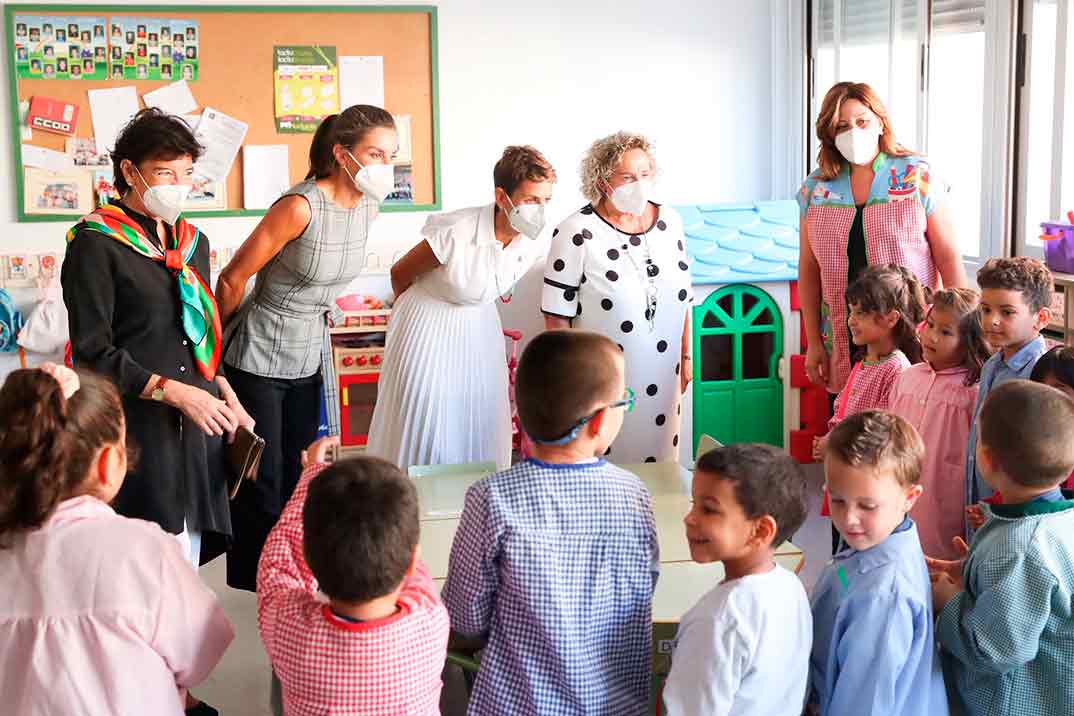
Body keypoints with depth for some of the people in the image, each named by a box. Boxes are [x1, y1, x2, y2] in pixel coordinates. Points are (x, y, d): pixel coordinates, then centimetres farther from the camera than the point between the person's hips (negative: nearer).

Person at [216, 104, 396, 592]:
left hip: (308, 358, 7)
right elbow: (233, 278, -16)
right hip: (258, 362, -7)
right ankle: (247, 594, 14)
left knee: (295, 482, 14)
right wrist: (222, 340, -2)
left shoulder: (368, 207, -2)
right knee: (262, 490, 0)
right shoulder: (301, 206, -25)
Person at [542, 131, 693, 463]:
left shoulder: (670, 222, 5)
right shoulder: (577, 233, -11)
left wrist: (686, 357, 13)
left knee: (658, 456, 12)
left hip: (662, 376, 5)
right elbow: (557, 314, -9)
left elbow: (681, 296, 13)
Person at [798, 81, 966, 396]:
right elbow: (809, 269, 9)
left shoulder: (917, 176, -1)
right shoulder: (816, 188, 6)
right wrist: (813, 342, 6)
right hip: (843, 343, 2)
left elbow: (949, 257, -1)